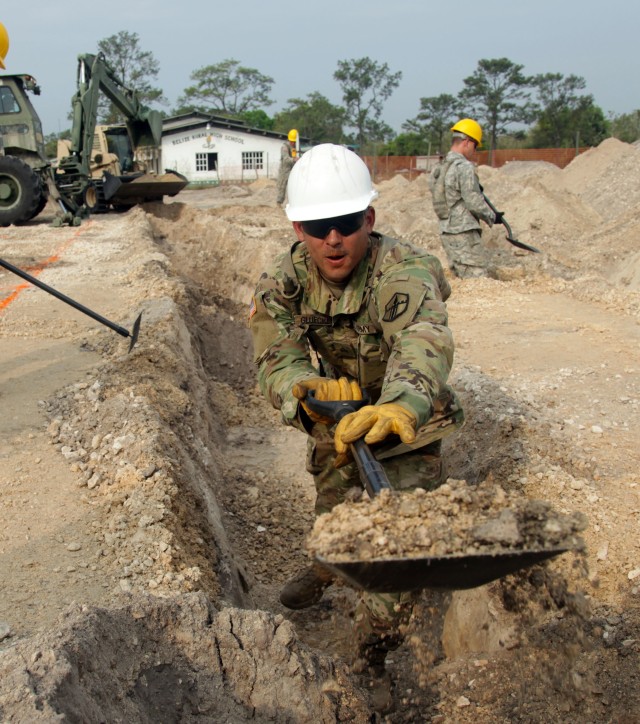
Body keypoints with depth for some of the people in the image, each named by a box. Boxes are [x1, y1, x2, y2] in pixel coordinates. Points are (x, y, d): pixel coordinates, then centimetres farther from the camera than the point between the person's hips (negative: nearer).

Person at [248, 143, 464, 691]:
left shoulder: (402, 271, -38)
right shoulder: (285, 282, -21)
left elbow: (423, 340, -59)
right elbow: (276, 360, -31)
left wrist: (401, 406, -81)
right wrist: (308, 390, -56)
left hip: (405, 419, -4)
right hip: (335, 418, 4)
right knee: (335, 510, 22)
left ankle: (375, 653, 22)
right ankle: (327, 568, 59)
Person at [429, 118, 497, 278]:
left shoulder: (438, 169, 13)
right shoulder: (464, 166, -13)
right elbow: (474, 202, -15)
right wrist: (492, 217, 1)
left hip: (446, 232, 9)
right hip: (464, 232, -8)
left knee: (461, 276, 12)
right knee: (479, 277, -6)